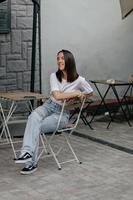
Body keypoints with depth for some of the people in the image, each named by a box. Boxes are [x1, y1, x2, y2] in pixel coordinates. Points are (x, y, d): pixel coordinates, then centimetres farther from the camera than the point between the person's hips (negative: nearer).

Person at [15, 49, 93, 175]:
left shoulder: (79, 80, -6)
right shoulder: (54, 76, 1)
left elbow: (90, 93, 14)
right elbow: (57, 95, -12)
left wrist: (80, 95, -2)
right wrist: (76, 93, -10)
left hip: (63, 113, -3)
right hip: (49, 105, 3)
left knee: (36, 127, -29)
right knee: (34, 116, -35)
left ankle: (31, 163, -27)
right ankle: (27, 152, -46)